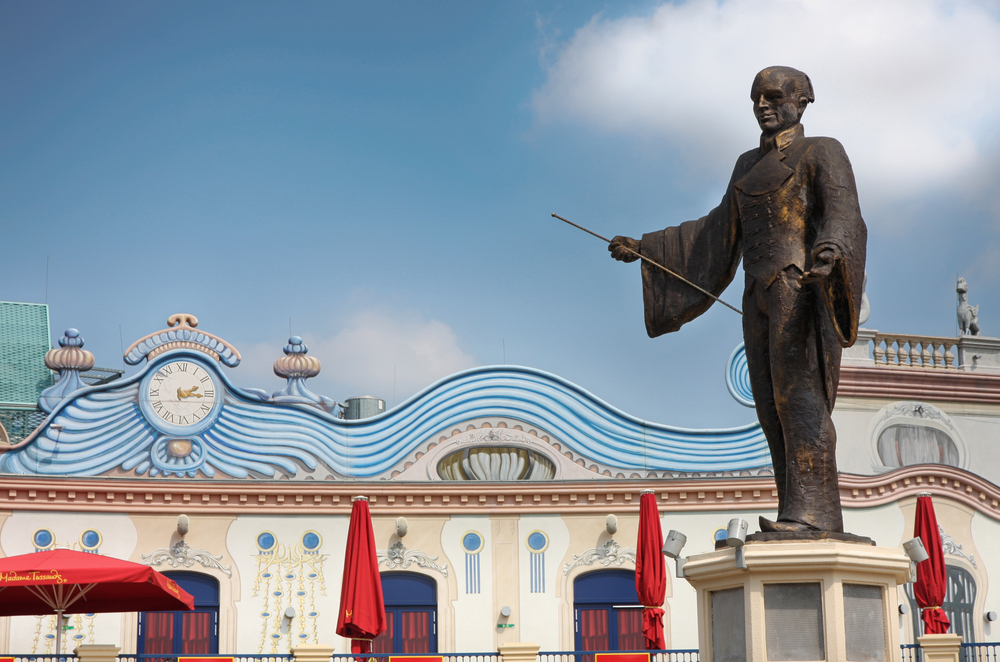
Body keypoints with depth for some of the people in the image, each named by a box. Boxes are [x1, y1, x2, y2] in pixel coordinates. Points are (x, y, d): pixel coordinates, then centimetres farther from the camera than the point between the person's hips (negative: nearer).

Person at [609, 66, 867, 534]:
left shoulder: (823, 153, 2)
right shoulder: (750, 164, 23)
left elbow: (843, 213, -15)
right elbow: (718, 233, 27)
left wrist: (830, 248, -39)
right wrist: (644, 249, 24)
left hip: (800, 288, -7)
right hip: (761, 297, 7)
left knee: (797, 391, -18)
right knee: (774, 405, -1)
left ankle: (811, 512, -23)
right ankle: (802, 518, -2)